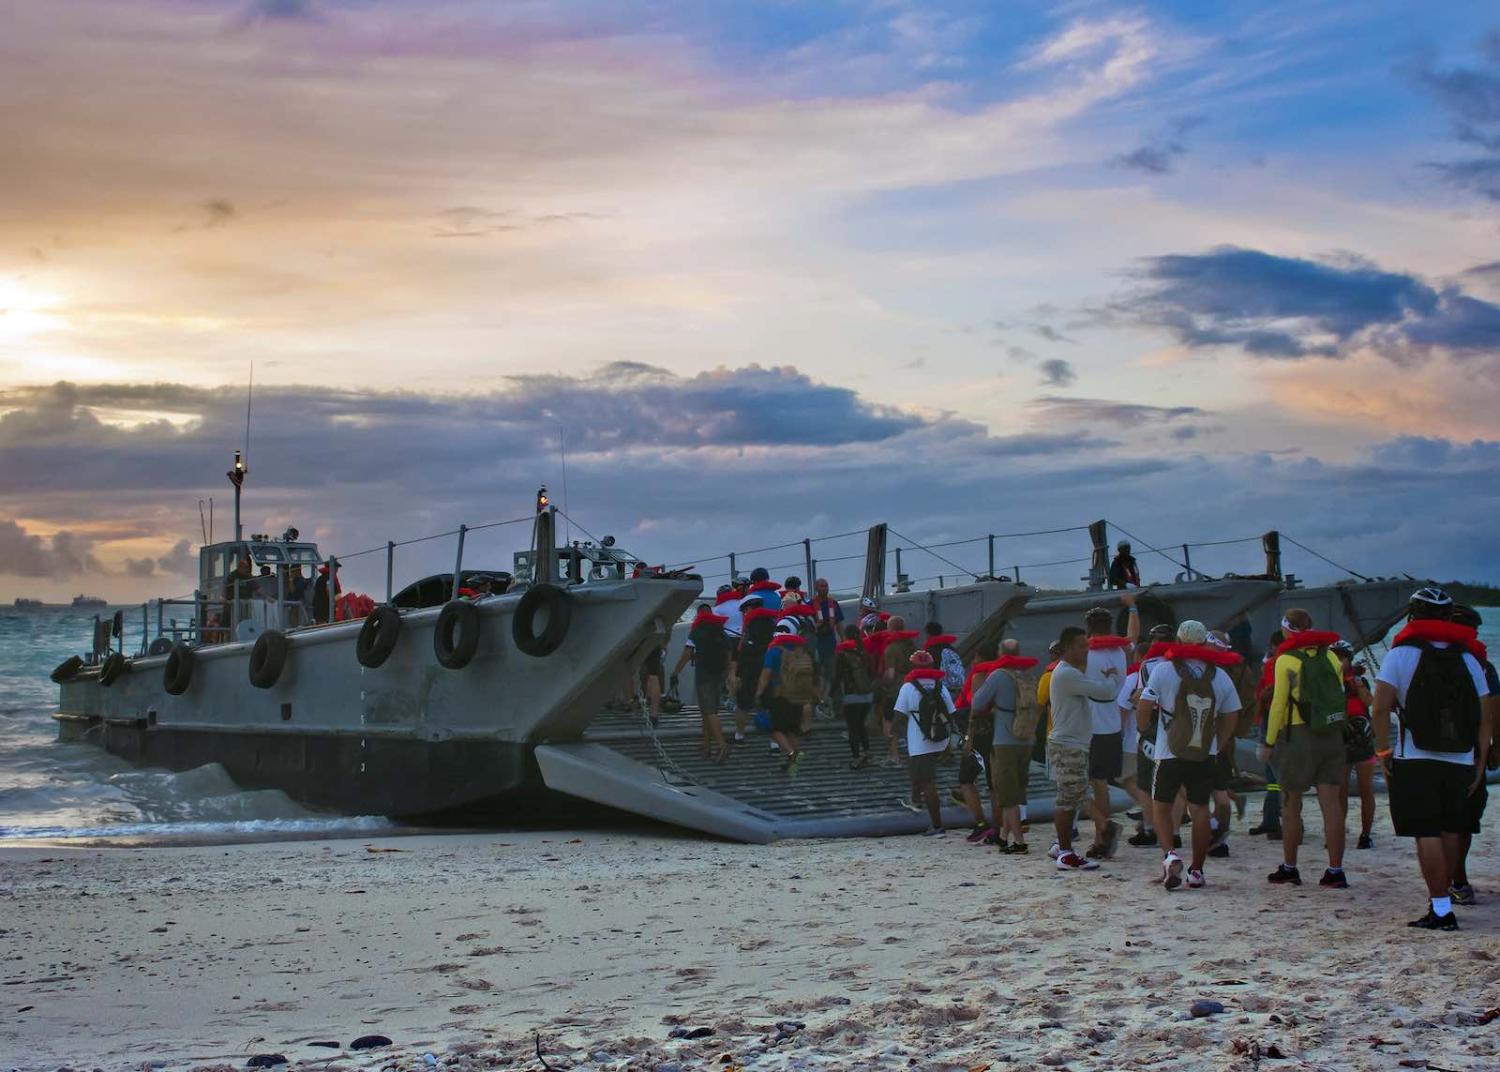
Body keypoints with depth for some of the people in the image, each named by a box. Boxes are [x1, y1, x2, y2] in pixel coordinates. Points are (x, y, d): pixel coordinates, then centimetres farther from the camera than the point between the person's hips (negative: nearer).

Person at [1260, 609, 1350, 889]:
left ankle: (1289, 868, 11)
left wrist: (1269, 741, -1)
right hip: (1331, 734, 4)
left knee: (1291, 805, 6)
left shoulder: (1286, 660, -6)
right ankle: (1335, 871, -1)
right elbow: (1340, 696, 11)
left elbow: (1279, 704, -7)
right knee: (1331, 803, 1)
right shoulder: (1330, 656, 9)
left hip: (1297, 734, -4)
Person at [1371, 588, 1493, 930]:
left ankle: (1442, 910, -8)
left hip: (1415, 760, -4)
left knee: (1427, 835, -4)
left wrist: (1383, 752, -3)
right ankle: (1441, 898, 25)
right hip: (1461, 761, 4)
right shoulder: (1468, 659, 10)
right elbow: (1485, 718, 9)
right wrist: (1480, 763, 13)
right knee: (1449, 832, 16)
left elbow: (1381, 709, -11)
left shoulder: (1401, 654, -1)